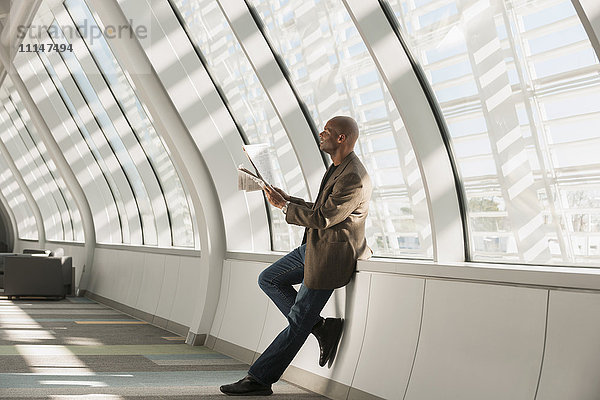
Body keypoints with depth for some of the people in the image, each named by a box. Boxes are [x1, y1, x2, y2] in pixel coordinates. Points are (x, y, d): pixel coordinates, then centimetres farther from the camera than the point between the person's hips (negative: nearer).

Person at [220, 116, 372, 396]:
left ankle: (259, 380, 6)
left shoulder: (354, 180, -23)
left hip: (329, 257, -11)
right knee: (268, 279, 12)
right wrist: (288, 200, 9)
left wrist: (284, 206, -13)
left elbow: (323, 218, -23)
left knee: (297, 323, -2)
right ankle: (321, 327, 10)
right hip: (313, 247, 11)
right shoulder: (337, 168, 11)